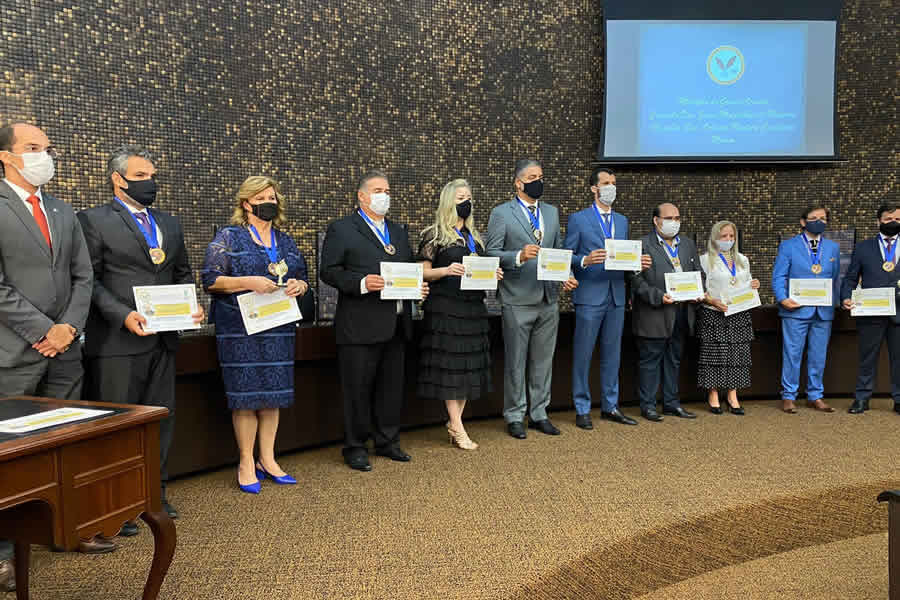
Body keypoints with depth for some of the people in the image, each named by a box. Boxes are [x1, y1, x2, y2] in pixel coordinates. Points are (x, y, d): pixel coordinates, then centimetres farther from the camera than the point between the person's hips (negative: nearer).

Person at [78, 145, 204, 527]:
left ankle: (154, 494, 26)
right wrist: (123, 315, -20)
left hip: (162, 339, 6)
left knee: (162, 419, 12)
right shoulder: (94, 221, -3)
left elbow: (182, 274, 21)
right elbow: (89, 279, -8)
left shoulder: (170, 224, 16)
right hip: (117, 342, -6)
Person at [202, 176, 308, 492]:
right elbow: (210, 280, -8)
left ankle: (267, 460, 19)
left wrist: (298, 285, -3)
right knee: (246, 395, -2)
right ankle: (246, 464, 9)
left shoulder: (286, 242, 15)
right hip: (240, 328, -5)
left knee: (273, 394, 8)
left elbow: (302, 278, 20)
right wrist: (249, 282, -19)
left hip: (279, 329, 5)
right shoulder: (229, 237, -1)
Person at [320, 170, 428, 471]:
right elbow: (329, 271, -8)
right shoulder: (341, 229, -1)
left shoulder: (399, 231, 20)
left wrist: (418, 286, 2)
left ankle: (387, 441, 26)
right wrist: (361, 283, -21)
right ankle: (355, 447, 13)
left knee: (392, 387, 13)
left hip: (396, 324, 6)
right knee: (358, 389, 1)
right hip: (360, 326, -6)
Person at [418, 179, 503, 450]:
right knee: (449, 364, -5)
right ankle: (458, 429, 1)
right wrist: (446, 270, -22)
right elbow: (423, 272, -5)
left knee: (469, 364, 5)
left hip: (473, 307, 6)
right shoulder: (434, 235, -2)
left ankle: (454, 422, 15)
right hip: (445, 307, -6)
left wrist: (492, 274, 3)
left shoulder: (474, 235, 16)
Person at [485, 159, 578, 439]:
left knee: (543, 361, 12)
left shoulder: (552, 212, 14)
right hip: (518, 301, -5)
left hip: (548, 299, 5)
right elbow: (491, 253, -7)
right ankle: (514, 417, 15)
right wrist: (519, 256, -23)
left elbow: (559, 250, 17)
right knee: (515, 362, 4)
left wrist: (567, 275, 0)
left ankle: (539, 414, 23)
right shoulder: (501, 213, -3)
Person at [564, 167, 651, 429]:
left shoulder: (622, 221, 17)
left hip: (616, 297, 5)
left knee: (612, 353, 11)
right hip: (589, 297, -5)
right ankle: (582, 409, 8)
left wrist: (638, 262, -1)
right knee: (583, 355, -1)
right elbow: (566, 256, -4)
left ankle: (610, 406, 21)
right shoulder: (578, 219, -1)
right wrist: (585, 260, -22)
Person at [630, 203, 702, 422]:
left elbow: (698, 273, 19)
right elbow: (637, 281, -11)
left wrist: (698, 293, 0)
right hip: (654, 316, -6)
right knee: (650, 361, 1)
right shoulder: (643, 245, -5)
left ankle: (671, 403, 24)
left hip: (681, 315, 6)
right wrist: (658, 297, -21)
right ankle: (648, 405, 10)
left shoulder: (688, 244, 16)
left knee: (674, 360, 14)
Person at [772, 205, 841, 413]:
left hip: (823, 311, 4)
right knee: (792, 355, -1)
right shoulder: (788, 246, 3)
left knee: (819, 356, 9)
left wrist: (833, 302, 5)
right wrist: (783, 299, -17)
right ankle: (788, 396, 9)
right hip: (796, 310, -3)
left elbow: (835, 278, 17)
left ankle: (815, 396, 20)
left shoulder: (833, 248, 15)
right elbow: (778, 277, -2)